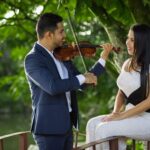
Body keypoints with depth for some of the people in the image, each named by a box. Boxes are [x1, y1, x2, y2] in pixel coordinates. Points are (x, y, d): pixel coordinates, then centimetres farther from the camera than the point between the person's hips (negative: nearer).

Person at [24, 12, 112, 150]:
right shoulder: (33, 59, -13)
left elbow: (81, 84, 16)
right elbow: (52, 87, -28)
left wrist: (103, 59, 12)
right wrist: (82, 78, -17)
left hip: (66, 124, 8)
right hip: (49, 126, -8)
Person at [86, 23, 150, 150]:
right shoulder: (127, 64, 11)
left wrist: (122, 116, -18)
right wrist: (115, 113, -2)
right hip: (130, 116, 8)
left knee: (103, 129, -23)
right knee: (93, 124, -12)